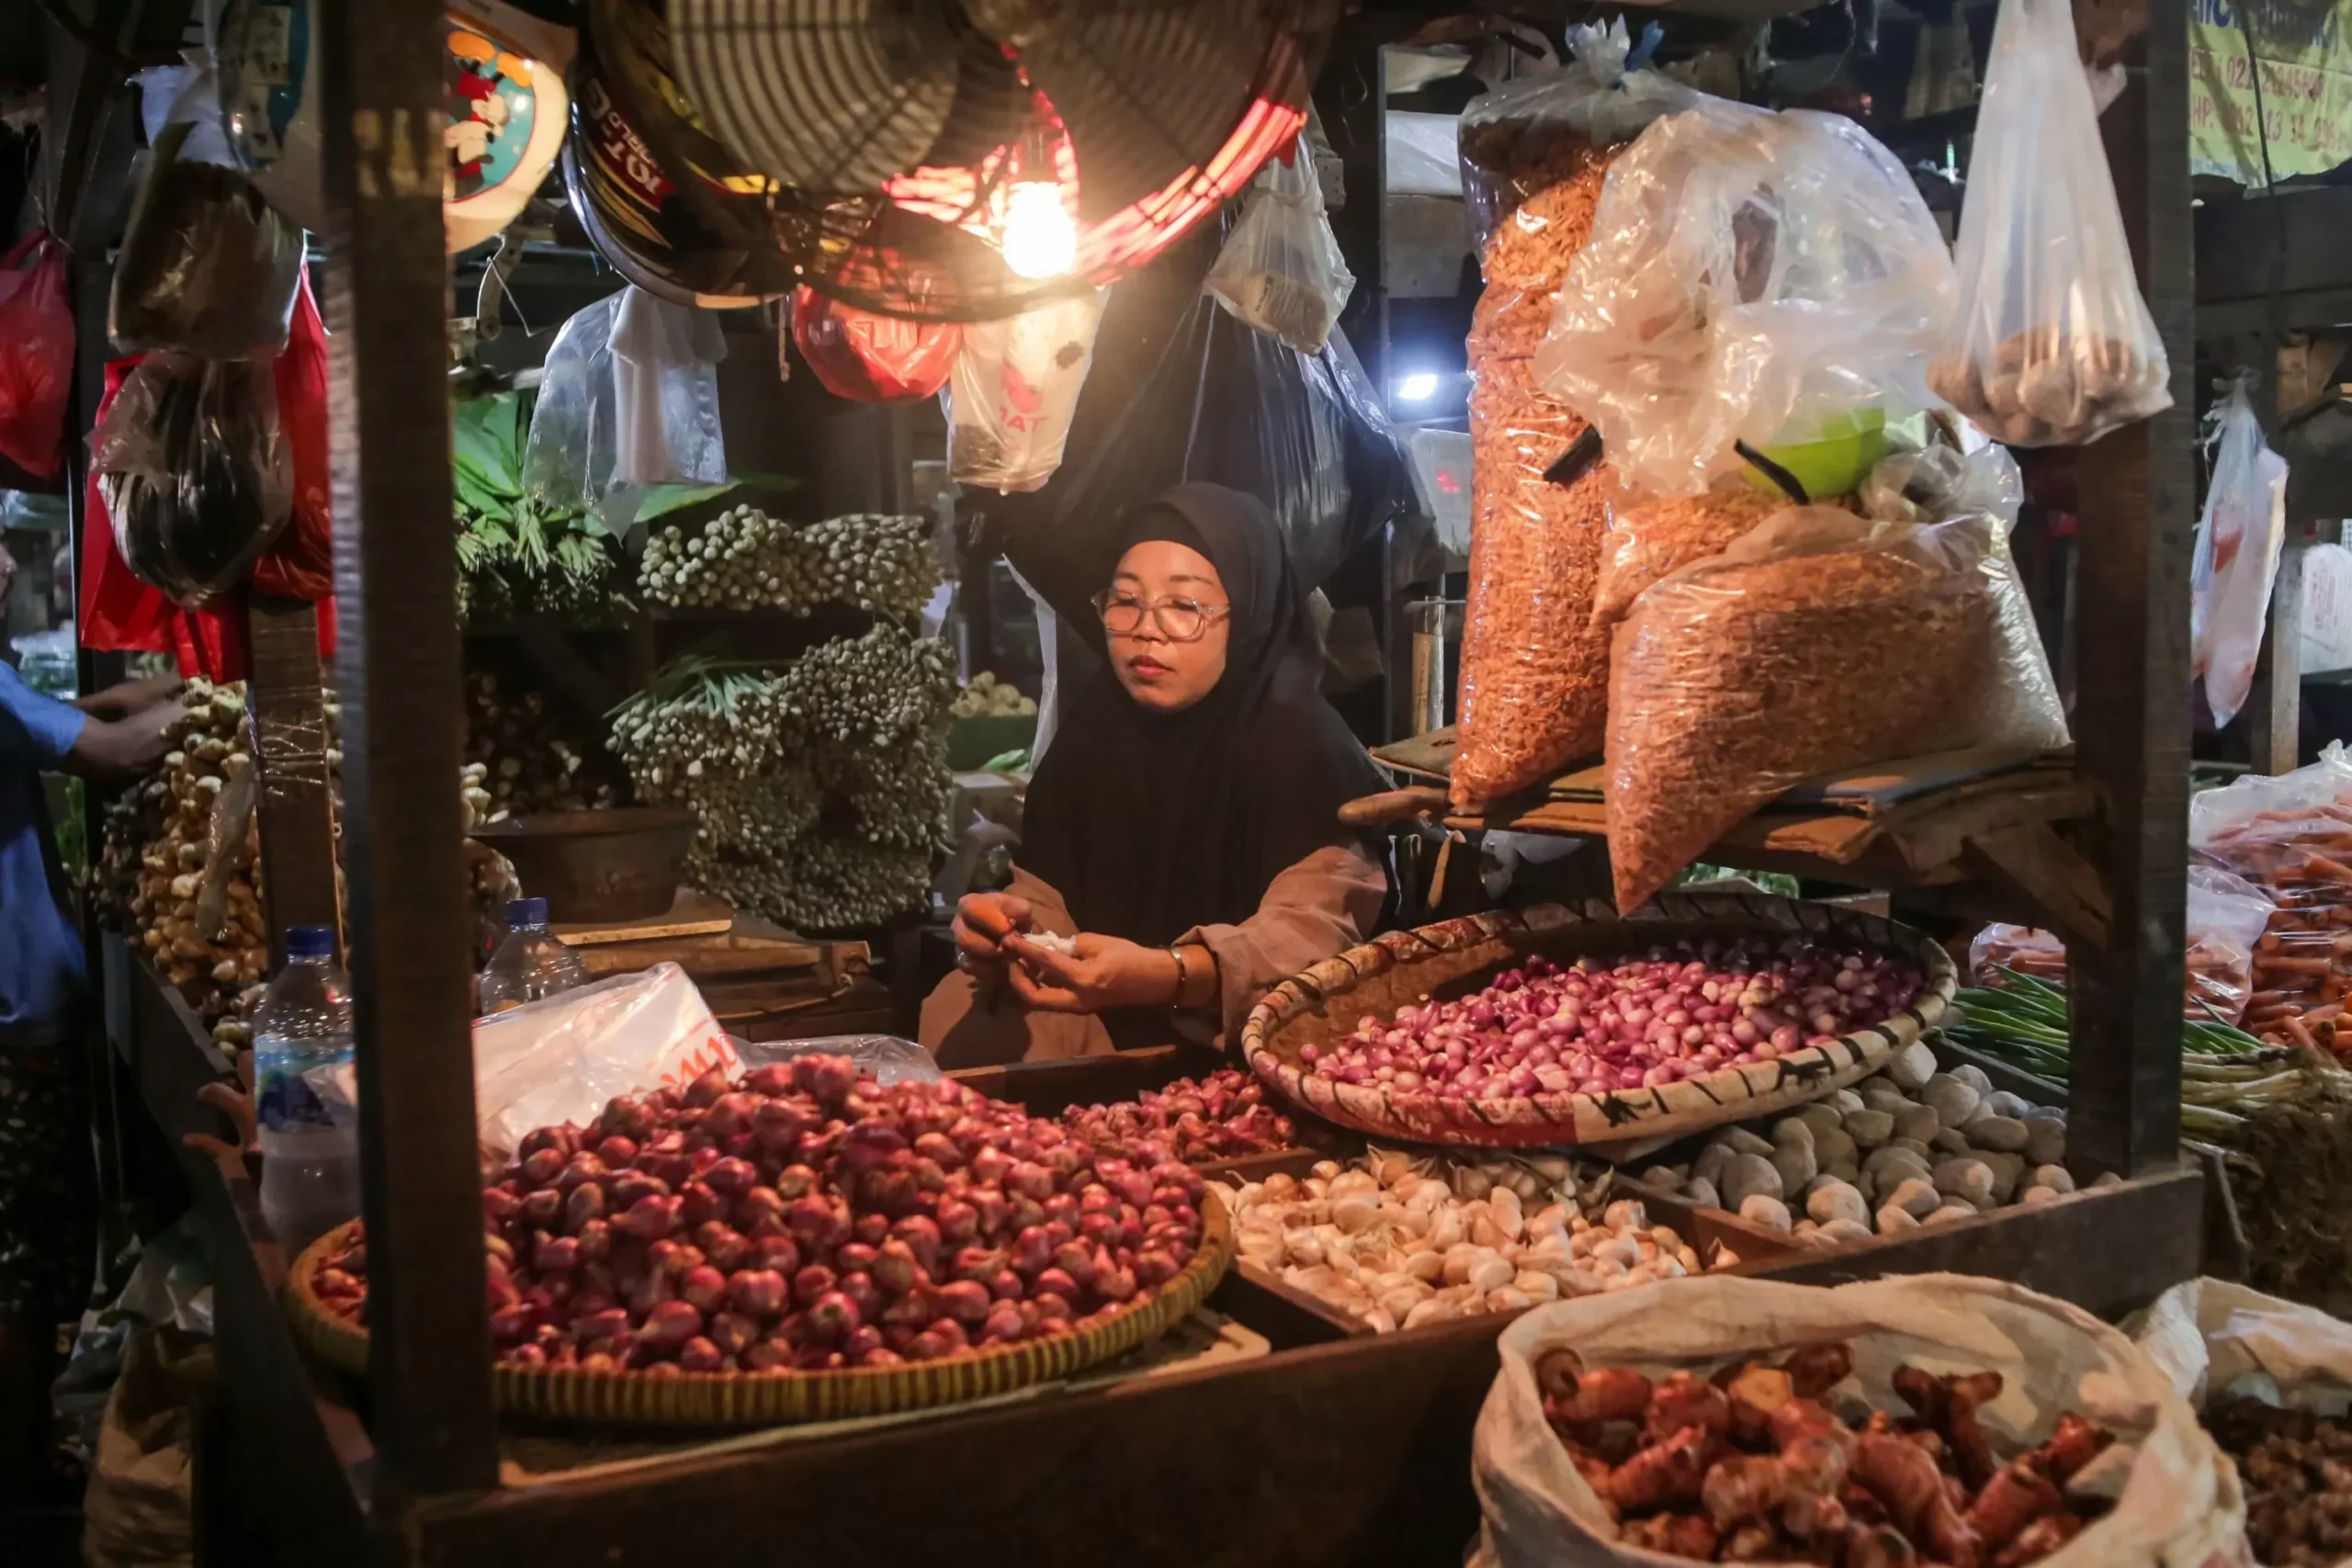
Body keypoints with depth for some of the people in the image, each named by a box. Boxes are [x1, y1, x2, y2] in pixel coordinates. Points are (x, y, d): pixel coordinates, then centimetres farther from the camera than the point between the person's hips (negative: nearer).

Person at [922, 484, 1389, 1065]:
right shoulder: (1095, 718, 4)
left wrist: (1168, 977, -45)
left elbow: (1316, 928, -29)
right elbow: (1052, 891, 6)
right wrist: (1014, 925, -19)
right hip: (1102, 1015, 6)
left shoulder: (1300, 740, -16)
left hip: (1243, 1042, -6)